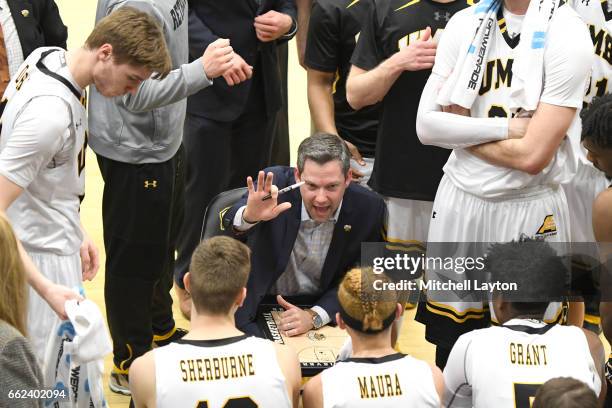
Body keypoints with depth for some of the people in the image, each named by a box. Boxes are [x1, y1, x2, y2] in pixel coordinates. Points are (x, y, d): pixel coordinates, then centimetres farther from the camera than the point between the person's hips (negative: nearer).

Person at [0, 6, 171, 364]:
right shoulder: (50, 114, -29)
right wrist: (47, 289, -36)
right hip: (44, 260, -10)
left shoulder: (46, 56, 0)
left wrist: (76, 234, 13)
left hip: (59, 245, 10)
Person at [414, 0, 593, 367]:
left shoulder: (567, 35, -14)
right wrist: (508, 127, -14)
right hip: (459, 199, 4)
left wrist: (462, 128, -7)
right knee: (448, 341, 13)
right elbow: (427, 125, -4)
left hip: (529, 211, -4)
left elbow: (532, 155, -19)